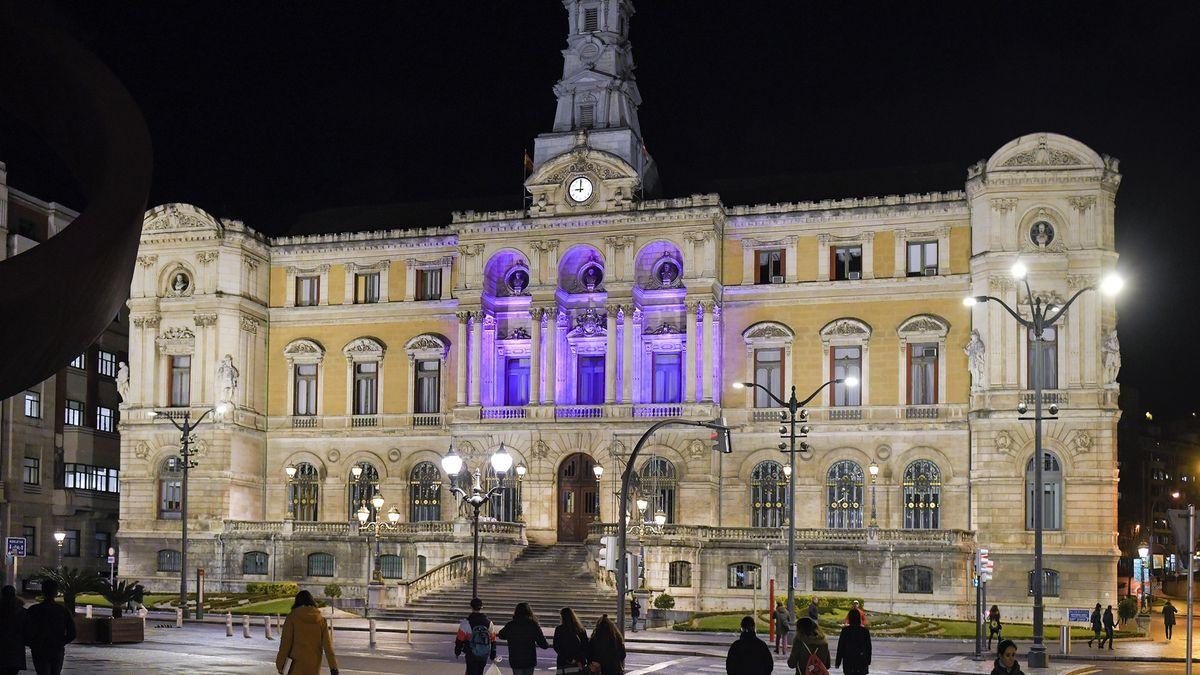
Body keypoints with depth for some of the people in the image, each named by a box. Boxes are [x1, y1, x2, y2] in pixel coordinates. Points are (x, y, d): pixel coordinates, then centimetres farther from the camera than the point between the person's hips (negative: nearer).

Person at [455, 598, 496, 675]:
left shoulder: (466, 623, -11)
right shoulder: (489, 622, 2)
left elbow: (460, 640, -7)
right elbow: (493, 641, 7)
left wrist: (457, 652, 9)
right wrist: (493, 656, 16)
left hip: (471, 656, -4)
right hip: (484, 656, 4)